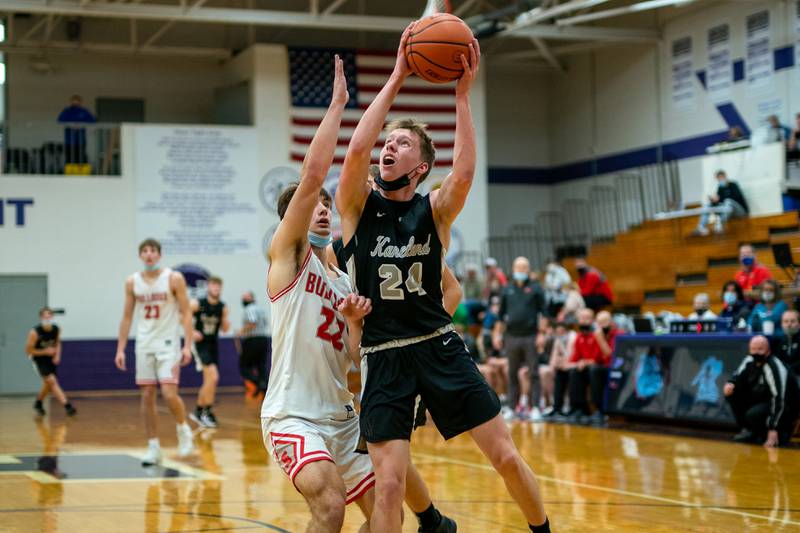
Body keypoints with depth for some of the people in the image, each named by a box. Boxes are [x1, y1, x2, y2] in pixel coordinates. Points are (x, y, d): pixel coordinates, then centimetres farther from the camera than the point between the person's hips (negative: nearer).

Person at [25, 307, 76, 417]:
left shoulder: (56, 329, -11)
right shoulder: (35, 332, -26)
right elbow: (28, 350, -19)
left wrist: (57, 355, -7)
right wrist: (45, 351, -25)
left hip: (50, 358, 6)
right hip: (39, 359, -6)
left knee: (48, 384, 16)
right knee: (52, 381, -18)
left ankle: (38, 403, 42)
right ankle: (67, 406, -24)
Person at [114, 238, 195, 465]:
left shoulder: (174, 278, -6)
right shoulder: (132, 282, 4)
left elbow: (186, 313, -6)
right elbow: (127, 317, 10)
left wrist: (188, 345, -14)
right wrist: (120, 349, 5)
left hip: (168, 343, -4)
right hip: (144, 344, 4)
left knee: (169, 393, -14)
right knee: (147, 397, 3)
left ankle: (184, 430, 13)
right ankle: (153, 447, 10)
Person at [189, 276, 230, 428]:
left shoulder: (222, 307, 0)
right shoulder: (198, 304, -13)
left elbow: (224, 329, 8)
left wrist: (226, 322, -14)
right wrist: (191, 331, -16)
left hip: (213, 344, 6)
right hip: (200, 344, -6)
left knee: (208, 381, 11)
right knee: (213, 377, -19)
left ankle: (198, 411, 28)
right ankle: (207, 412, -8)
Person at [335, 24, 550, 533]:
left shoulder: (434, 210, 1)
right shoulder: (358, 207, 0)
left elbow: (465, 172, -21)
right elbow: (357, 150, -19)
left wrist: (463, 94, -23)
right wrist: (397, 79, -18)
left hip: (441, 348, 1)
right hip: (385, 359, -1)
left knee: (507, 456, 1)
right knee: (389, 485, -8)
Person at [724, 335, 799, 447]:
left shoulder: (775, 368, -27)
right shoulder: (750, 361, -4)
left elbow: (778, 400, -34)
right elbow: (738, 376, 13)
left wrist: (773, 430, -40)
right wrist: (730, 384, -15)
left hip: (785, 408, -8)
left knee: (753, 414, -34)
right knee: (731, 393, -6)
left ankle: (783, 431, -7)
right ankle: (747, 430, 2)